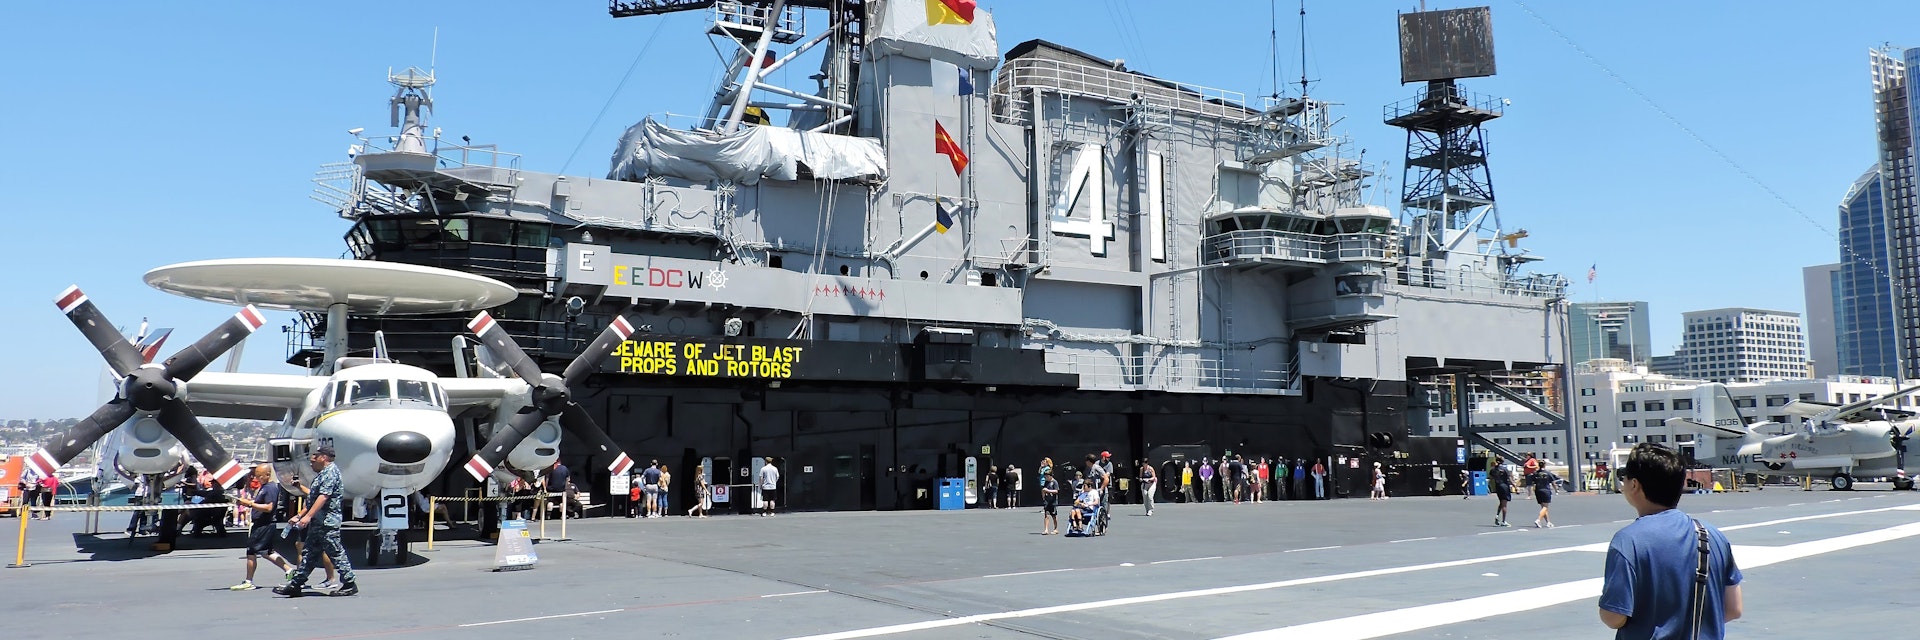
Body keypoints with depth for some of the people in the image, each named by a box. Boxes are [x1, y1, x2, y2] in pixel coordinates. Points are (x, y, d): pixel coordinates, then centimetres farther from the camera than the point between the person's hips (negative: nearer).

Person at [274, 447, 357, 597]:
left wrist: (308, 516, -28)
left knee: (335, 552, -6)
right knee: (309, 553, 10)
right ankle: (295, 584, 12)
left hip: (328, 522, -10)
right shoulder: (323, 473, 21)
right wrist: (299, 517, 27)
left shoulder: (331, 472, -11)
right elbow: (313, 500, 27)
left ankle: (349, 584, -1)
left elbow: (323, 496, -22)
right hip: (318, 522, 10)